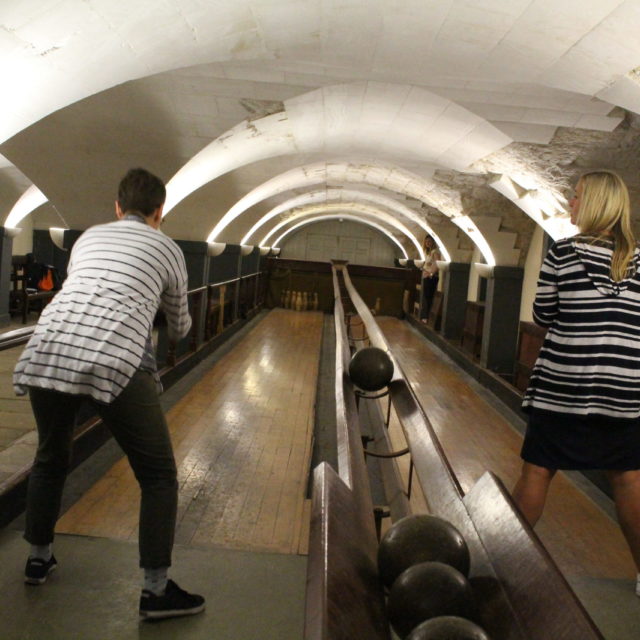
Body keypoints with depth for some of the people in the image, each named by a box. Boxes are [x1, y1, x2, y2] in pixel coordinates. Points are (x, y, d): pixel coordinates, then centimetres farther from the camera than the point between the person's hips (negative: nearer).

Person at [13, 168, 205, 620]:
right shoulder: (167, 248, 18)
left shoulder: (87, 238, 27)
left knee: (51, 458, 29)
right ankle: (156, 589, 14)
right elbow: (180, 328, 30)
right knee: (158, 476, 10)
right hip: (115, 364, -5)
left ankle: (39, 559, 44)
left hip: (46, 353, 5)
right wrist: (177, 329, 54)